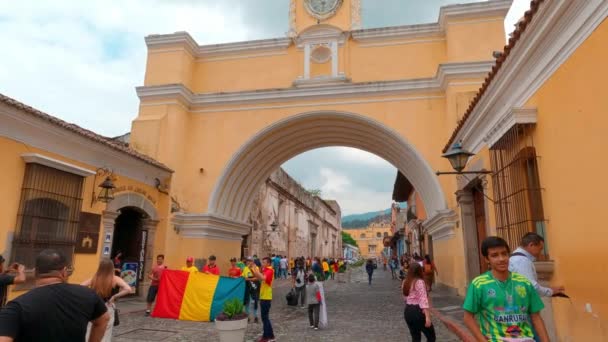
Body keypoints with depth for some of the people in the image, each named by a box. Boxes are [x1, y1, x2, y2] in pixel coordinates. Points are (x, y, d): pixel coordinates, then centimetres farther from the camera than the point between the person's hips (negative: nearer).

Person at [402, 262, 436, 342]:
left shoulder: (405, 282, 9)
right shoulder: (419, 282, -12)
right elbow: (423, 300, -20)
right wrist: (427, 317, -23)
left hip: (407, 311, 7)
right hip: (418, 311, -7)